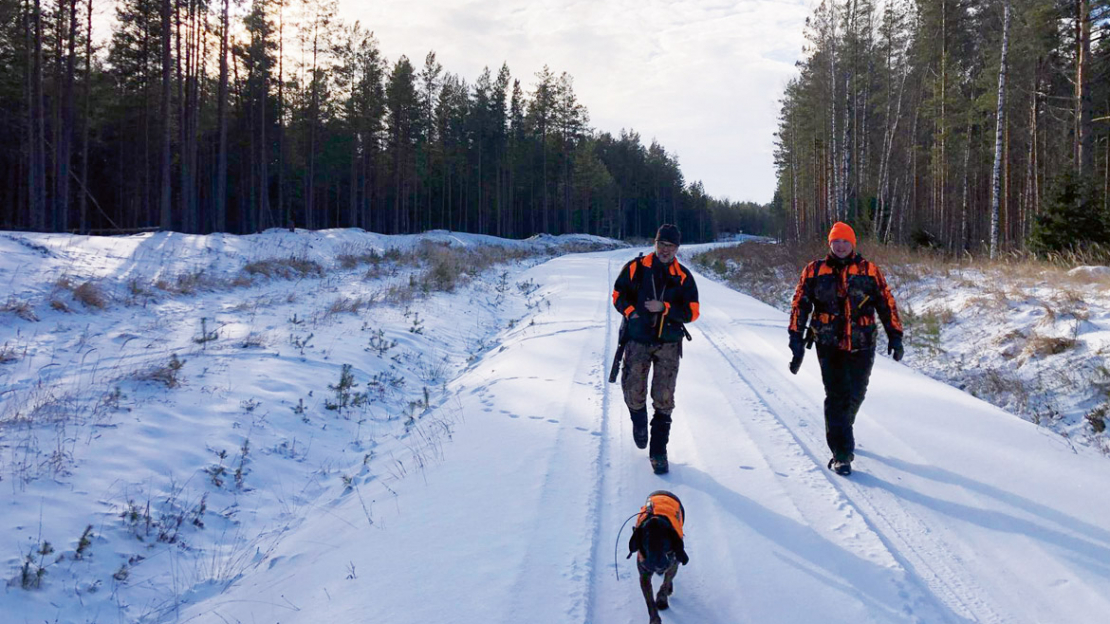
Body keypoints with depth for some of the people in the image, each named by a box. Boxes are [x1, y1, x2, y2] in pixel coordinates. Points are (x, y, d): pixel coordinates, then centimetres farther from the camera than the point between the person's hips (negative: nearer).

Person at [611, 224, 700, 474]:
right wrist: (631, 311, -10)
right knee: (633, 394, 1)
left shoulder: (684, 277, 1)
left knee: (664, 400, -2)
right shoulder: (636, 268, -1)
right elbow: (619, 293, 8)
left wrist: (664, 307, -16)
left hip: (668, 344, 0)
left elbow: (692, 312, -3)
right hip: (637, 340, 0)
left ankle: (658, 451, 10)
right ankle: (639, 421, 36)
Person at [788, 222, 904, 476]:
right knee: (837, 396, -9)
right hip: (830, 346, -2)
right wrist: (797, 341, -4)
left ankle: (841, 433, 39)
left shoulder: (869, 271, 4)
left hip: (862, 347, 2)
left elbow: (886, 303, 7)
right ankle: (841, 454, -4)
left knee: (855, 396, 12)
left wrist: (895, 335, 2)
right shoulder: (814, 271, 3)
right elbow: (799, 306, 2)